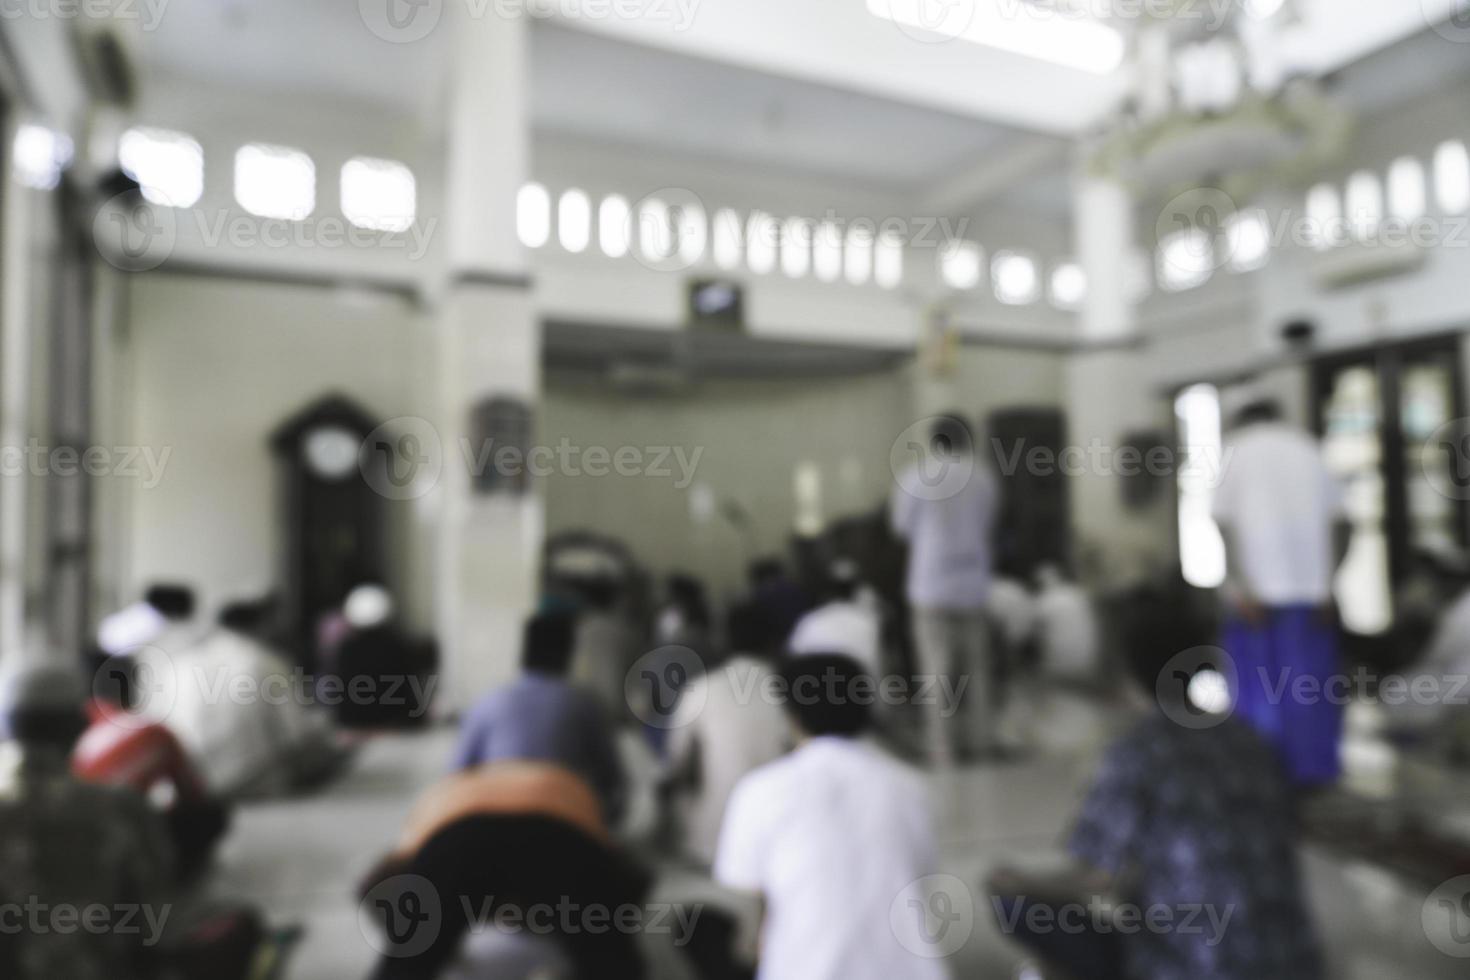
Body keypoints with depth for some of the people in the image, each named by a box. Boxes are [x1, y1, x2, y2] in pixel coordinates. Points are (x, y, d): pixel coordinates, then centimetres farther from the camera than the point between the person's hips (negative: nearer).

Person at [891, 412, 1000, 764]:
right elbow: (986, 526, 11)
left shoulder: (917, 475, -7)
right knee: (976, 667, 13)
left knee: (938, 667, 1)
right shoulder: (983, 477, 1)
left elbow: (903, 526, 0)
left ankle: (943, 748, 3)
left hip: (932, 586, -3)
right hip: (973, 585, 3)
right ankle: (982, 739, 20)